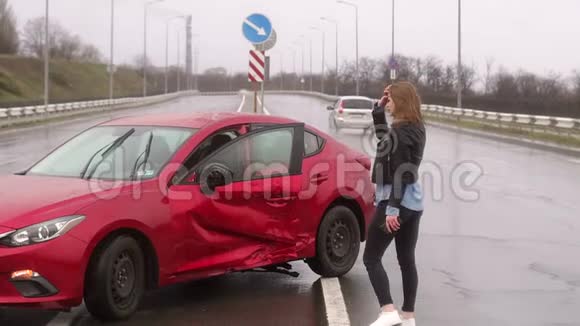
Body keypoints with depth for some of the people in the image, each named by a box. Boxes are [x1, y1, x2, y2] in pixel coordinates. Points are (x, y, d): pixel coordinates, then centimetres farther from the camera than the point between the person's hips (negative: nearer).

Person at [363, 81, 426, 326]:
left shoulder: (401, 131, -18)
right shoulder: (415, 129, 10)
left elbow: (400, 174, -22)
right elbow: (386, 143, 27)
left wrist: (392, 208, -23)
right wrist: (378, 111, 18)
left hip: (396, 203, -9)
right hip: (413, 203, 9)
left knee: (371, 258, -3)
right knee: (407, 260, 13)